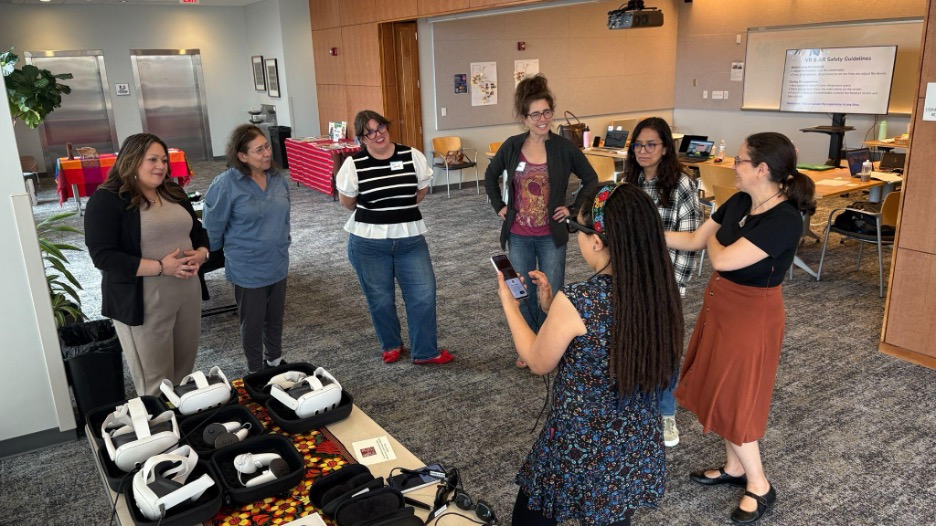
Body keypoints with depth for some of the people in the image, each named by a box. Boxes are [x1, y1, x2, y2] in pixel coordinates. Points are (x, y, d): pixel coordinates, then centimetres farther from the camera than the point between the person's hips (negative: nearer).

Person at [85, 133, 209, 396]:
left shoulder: (174, 193, 10)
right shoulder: (106, 200, -11)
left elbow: (198, 232, 18)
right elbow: (104, 257, -18)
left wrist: (200, 254, -6)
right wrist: (161, 267, -24)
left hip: (187, 293, 6)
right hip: (143, 302, -6)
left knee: (185, 369, 16)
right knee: (154, 380, 5)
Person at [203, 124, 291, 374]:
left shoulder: (279, 178, -4)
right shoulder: (226, 184, -20)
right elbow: (213, 227, -9)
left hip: (278, 265, 5)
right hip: (248, 269, -5)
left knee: (276, 318, 21)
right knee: (253, 323, 12)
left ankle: (276, 361, 43)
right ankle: (257, 372, 32)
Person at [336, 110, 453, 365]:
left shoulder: (413, 156, -3)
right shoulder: (354, 165, -8)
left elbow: (423, 189, 10)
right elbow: (346, 200, 4)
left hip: (410, 239, 2)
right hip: (368, 242, -1)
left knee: (423, 294, 0)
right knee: (380, 298, 11)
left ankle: (425, 351, 14)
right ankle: (391, 346, 33)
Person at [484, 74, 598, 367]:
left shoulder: (565, 148, -8)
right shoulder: (512, 146, -3)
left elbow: (591, 180, 3)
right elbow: (491, 175, 14)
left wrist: (573, 209, -3)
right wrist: (499, 206, 6)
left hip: (551, 236, -2)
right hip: (518, 236, 2)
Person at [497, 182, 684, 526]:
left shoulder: (574, 302, -28)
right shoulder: (659, 290, -10)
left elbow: (538, 363, -8)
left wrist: (509, 304, 3)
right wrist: (553, 307, 7)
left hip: (581, 452, -5)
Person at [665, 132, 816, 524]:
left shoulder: (785, 220, -27)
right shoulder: (739, 202, -1)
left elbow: (721, 259, -30)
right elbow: (693, 241, 6)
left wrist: (713, 239, -8)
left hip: (751, 316, -8)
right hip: (720, 307, 8)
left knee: (734, 399, 4)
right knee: (721, 391, 19)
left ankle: (759, 487, 25)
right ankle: (735, 468, 39)